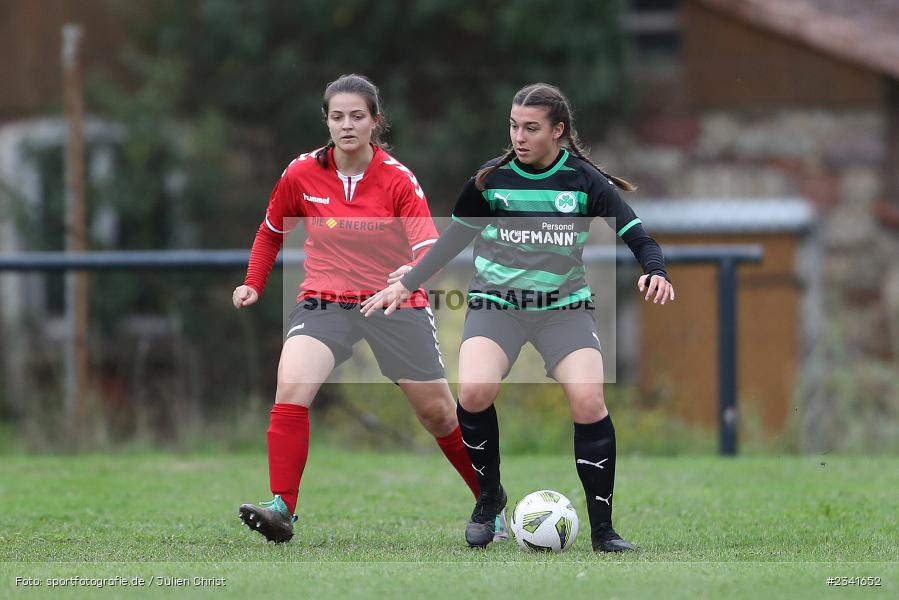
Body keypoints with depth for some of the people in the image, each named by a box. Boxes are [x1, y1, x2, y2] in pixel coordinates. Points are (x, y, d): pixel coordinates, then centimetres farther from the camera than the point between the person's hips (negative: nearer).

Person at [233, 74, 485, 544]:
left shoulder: (398, 179, -11)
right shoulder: (302, 174, -4)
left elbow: (430, 249, -20)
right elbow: (271, 232, 14)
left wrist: (414, 274, -42)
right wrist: (253, 283, 1)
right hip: (325, 303, 1)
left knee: (439, 414, 6)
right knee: (291, 390, -26)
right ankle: (282, 509, -27)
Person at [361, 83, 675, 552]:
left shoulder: (585, 181, -4)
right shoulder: (491, 179, 1)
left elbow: (637, 238, -3)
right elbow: (454, 238, 14)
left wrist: (655, 272, -25)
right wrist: (406, 285, 11)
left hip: (564, 306, -1)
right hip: (496, 302, 1)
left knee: (588, 403, -21)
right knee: (475, 391, -26)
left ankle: (602, 528, -7)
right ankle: (488, 497, 0)